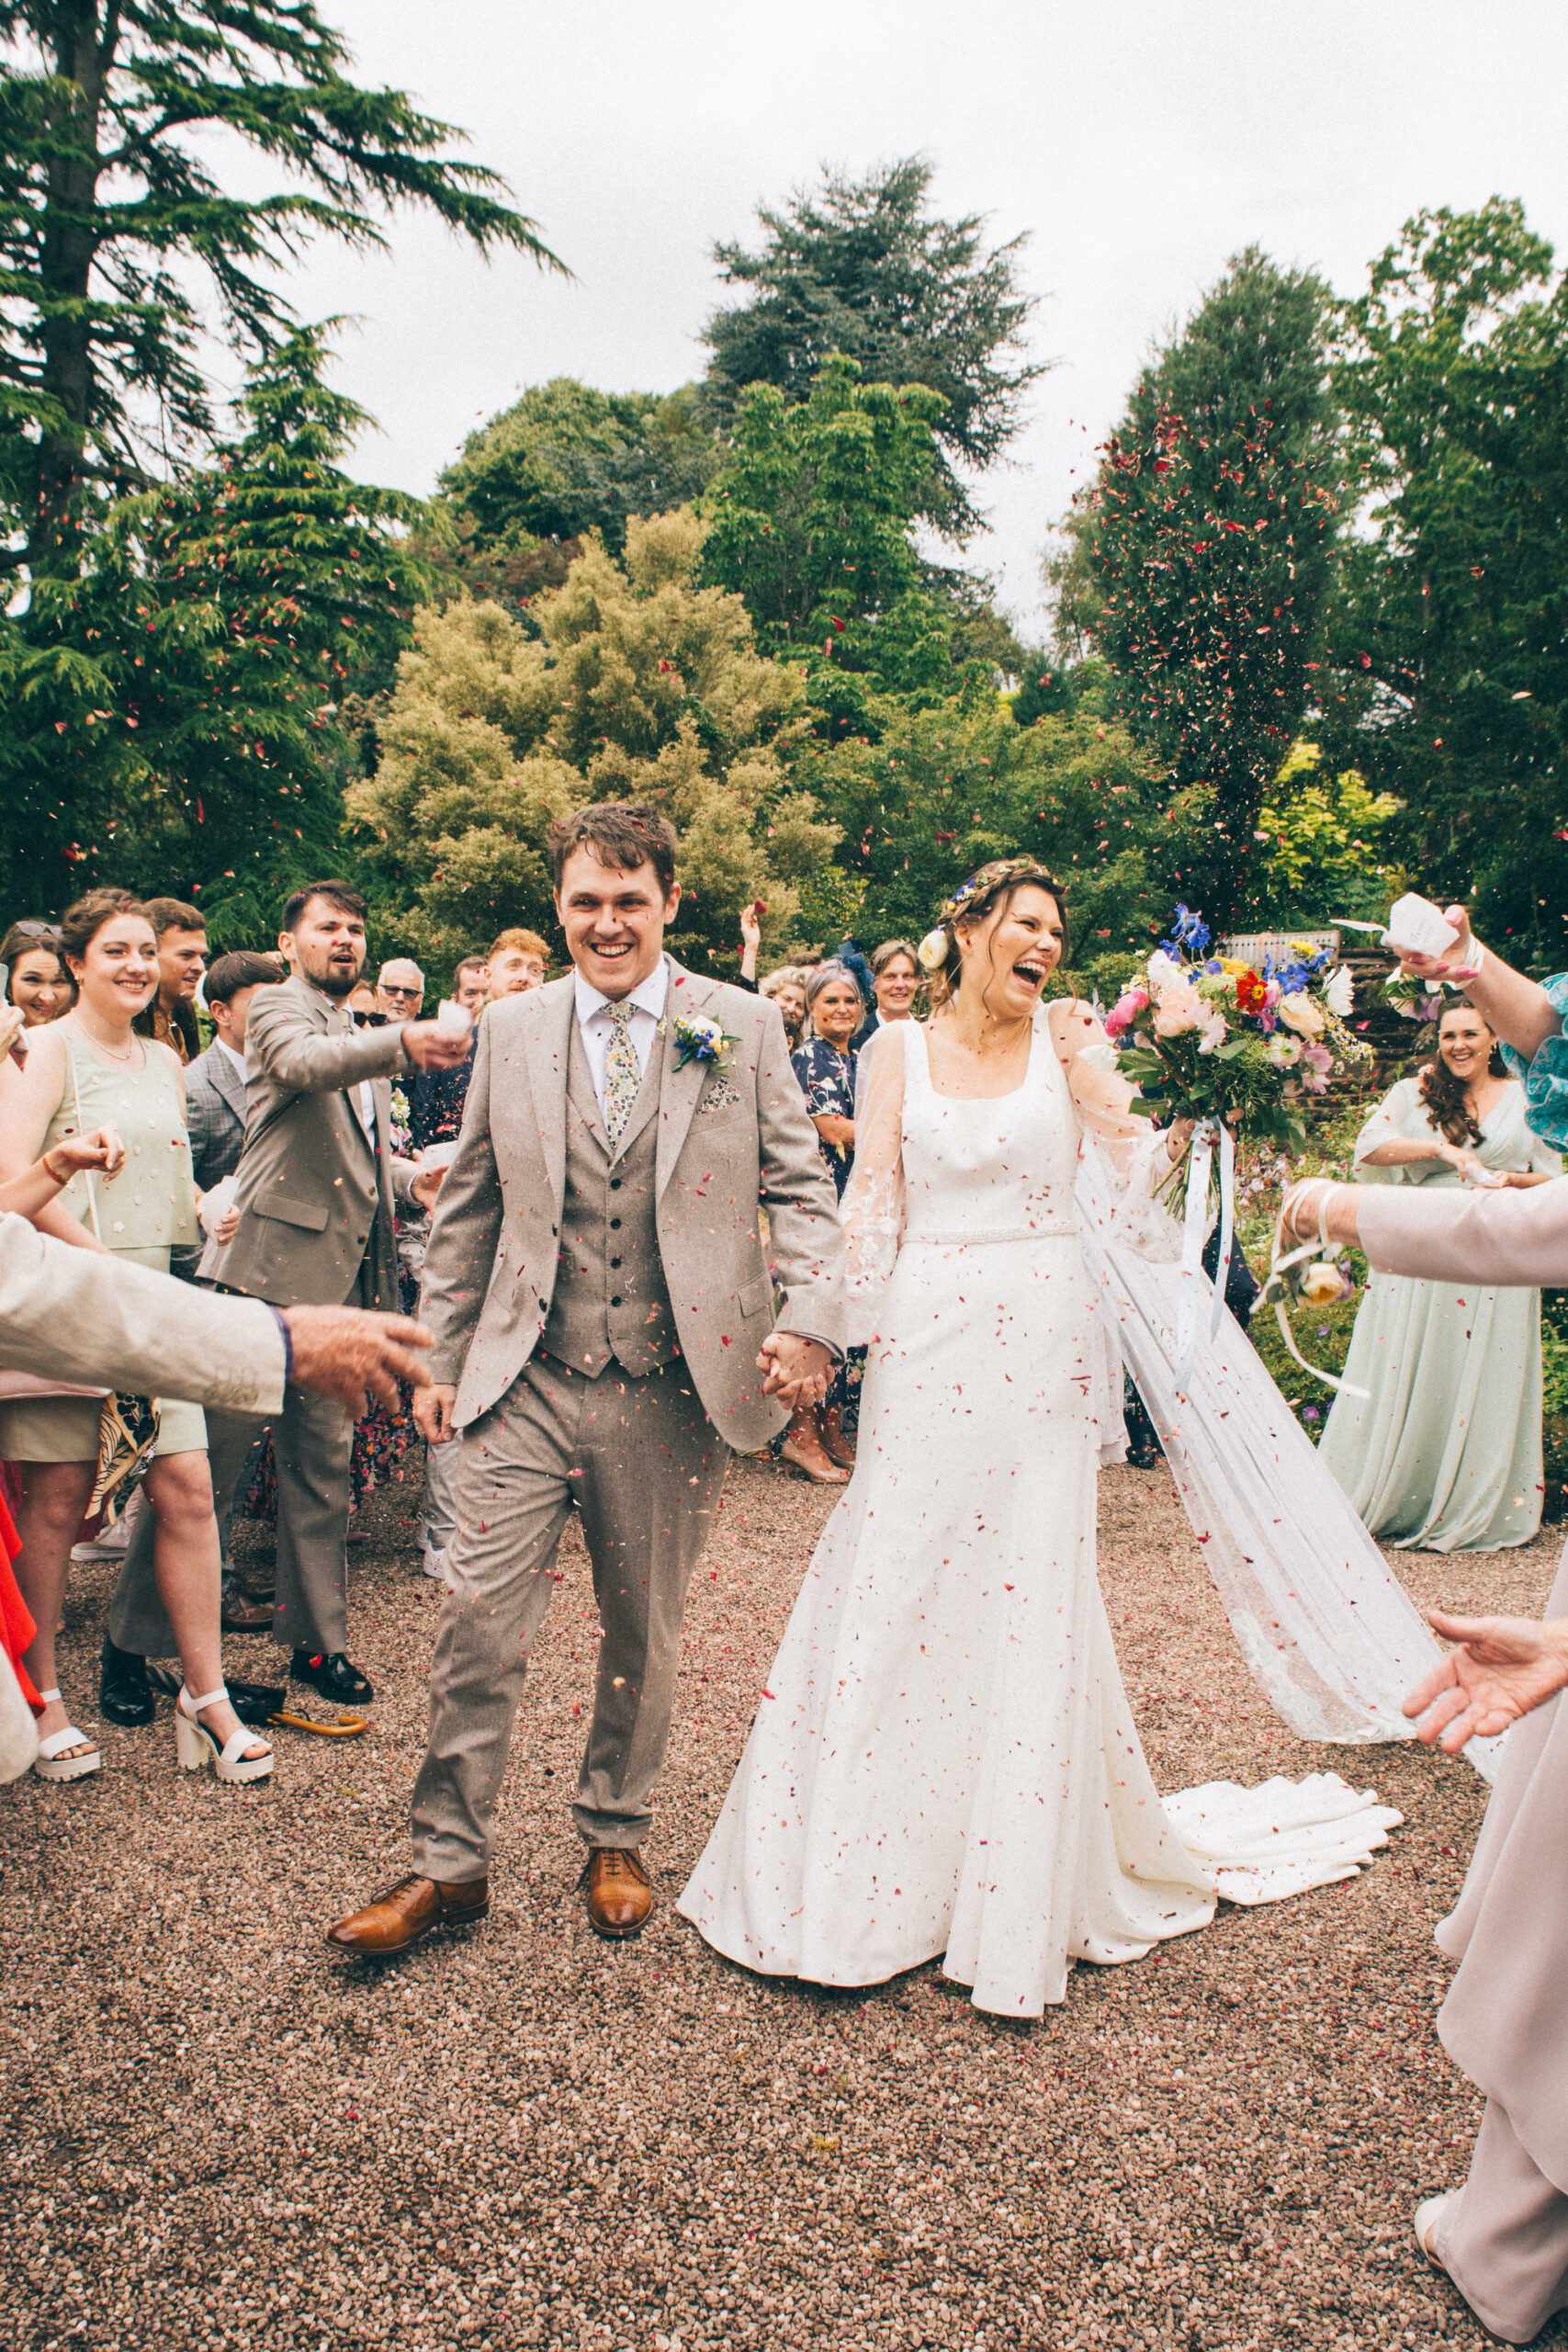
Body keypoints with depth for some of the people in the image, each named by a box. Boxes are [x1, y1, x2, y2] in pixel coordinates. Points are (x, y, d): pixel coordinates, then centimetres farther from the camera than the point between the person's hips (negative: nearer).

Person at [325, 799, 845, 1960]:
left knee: (646, 1635, 13)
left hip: (675, 1389, -1)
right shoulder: (511, 1030, 7)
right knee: (479, 1621, 0)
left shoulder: (743, 1026, 1)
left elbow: (801, 1187, 1)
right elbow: (468, 1208, 12)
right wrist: (444, 1359, 10)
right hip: (528, 1385, 1)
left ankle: (616, 1841, 35)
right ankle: (450, 1863, 18)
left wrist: (808, 1318, -15)